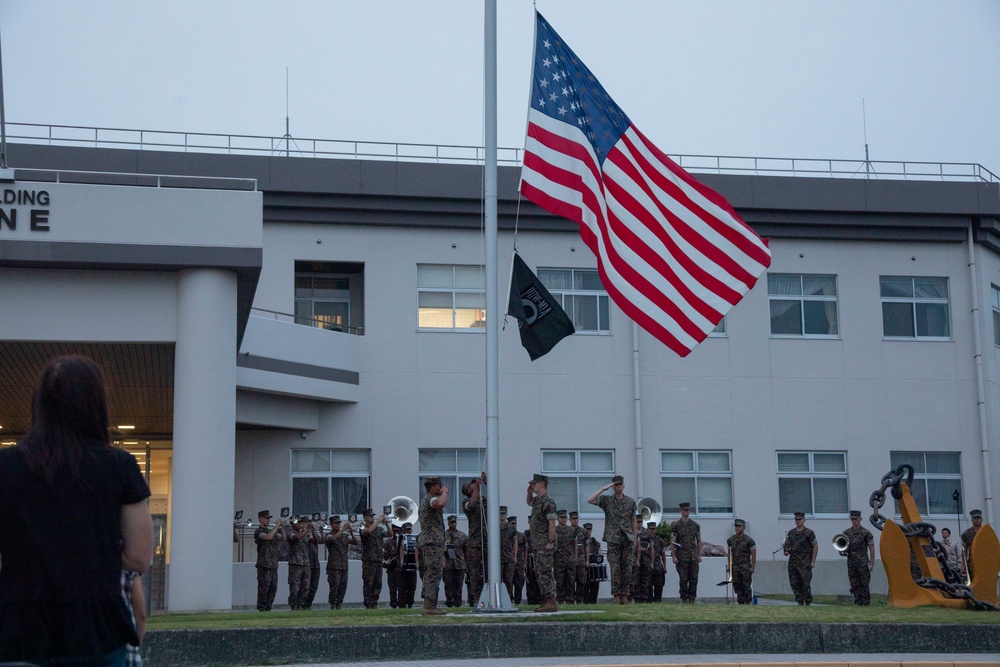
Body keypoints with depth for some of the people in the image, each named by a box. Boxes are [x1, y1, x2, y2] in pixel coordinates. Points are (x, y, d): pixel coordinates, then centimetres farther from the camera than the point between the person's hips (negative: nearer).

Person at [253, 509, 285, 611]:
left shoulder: (271, 530, 17)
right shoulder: (258, 531, -6)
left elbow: (283, 538, 14)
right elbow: (268, 537, -25)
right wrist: (277, 526, -18)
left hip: (273, 564, 7)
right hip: (264, 564, -7)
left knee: (273, 587, 6)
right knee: (264, 587, -7)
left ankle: (268, 607, 12)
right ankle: (261, 608, -1)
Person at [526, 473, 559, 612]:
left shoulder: (547, 501, -14)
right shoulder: (537, 500, 16)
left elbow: (552, 522, -20)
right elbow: (529, 503, 41)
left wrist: (551, 542, -23)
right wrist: (529, 493, 20)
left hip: (544, 544, -10)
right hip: (537, 544, 10)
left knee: (544, 572, -13)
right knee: (539, 573, 11)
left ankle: (551, 602, -15)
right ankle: (546, 601, 15)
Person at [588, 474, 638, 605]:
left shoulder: (631, 501, 11)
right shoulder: (606, 500, 5)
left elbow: (633, 521, 13)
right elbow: (590, 500, -11)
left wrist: (635, 538, 8)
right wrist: (604, 488, -11)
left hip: (628, 538, 2)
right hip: (613, 539, -2)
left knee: (627, 568, 0)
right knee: (615, 568, -5)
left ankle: (624, 595, 6)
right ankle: (616, 595, -2)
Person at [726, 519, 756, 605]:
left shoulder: (749, 540, -4)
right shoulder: (730, 540, 9)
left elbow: (753, 555, -3)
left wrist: (753, 567, -8)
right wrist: (729, 565, 10)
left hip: (746, 567, -4)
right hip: (735, 567, 4)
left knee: (746, 586, -4)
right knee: (737, 586, 2)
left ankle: (747, 602, 3)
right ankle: (740, 602, 8)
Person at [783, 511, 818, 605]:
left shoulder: (809, 533, -2)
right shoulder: (791, 533, 13)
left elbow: (815, 546, -2)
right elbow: (787, 545, 20)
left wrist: (813, 561, -7)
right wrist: (786, 551, -3)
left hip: (805, 562, -5)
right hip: (793, 562, 5)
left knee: (806, 584, -6)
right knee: (794, 583, 4)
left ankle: (808, 603, -1)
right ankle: (800, 602, 11)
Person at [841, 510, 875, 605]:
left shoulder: (866, 533, -4)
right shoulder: (846, 533, 10)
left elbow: (872, 549, -2)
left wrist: (872, 563, -7)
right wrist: (843, 550, -5)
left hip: (863, 562, -4)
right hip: (851, 563, 4)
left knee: (864, 585, -5)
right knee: (855, 586, 3)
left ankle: (866, 604, -1)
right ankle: (858, 603, 7)